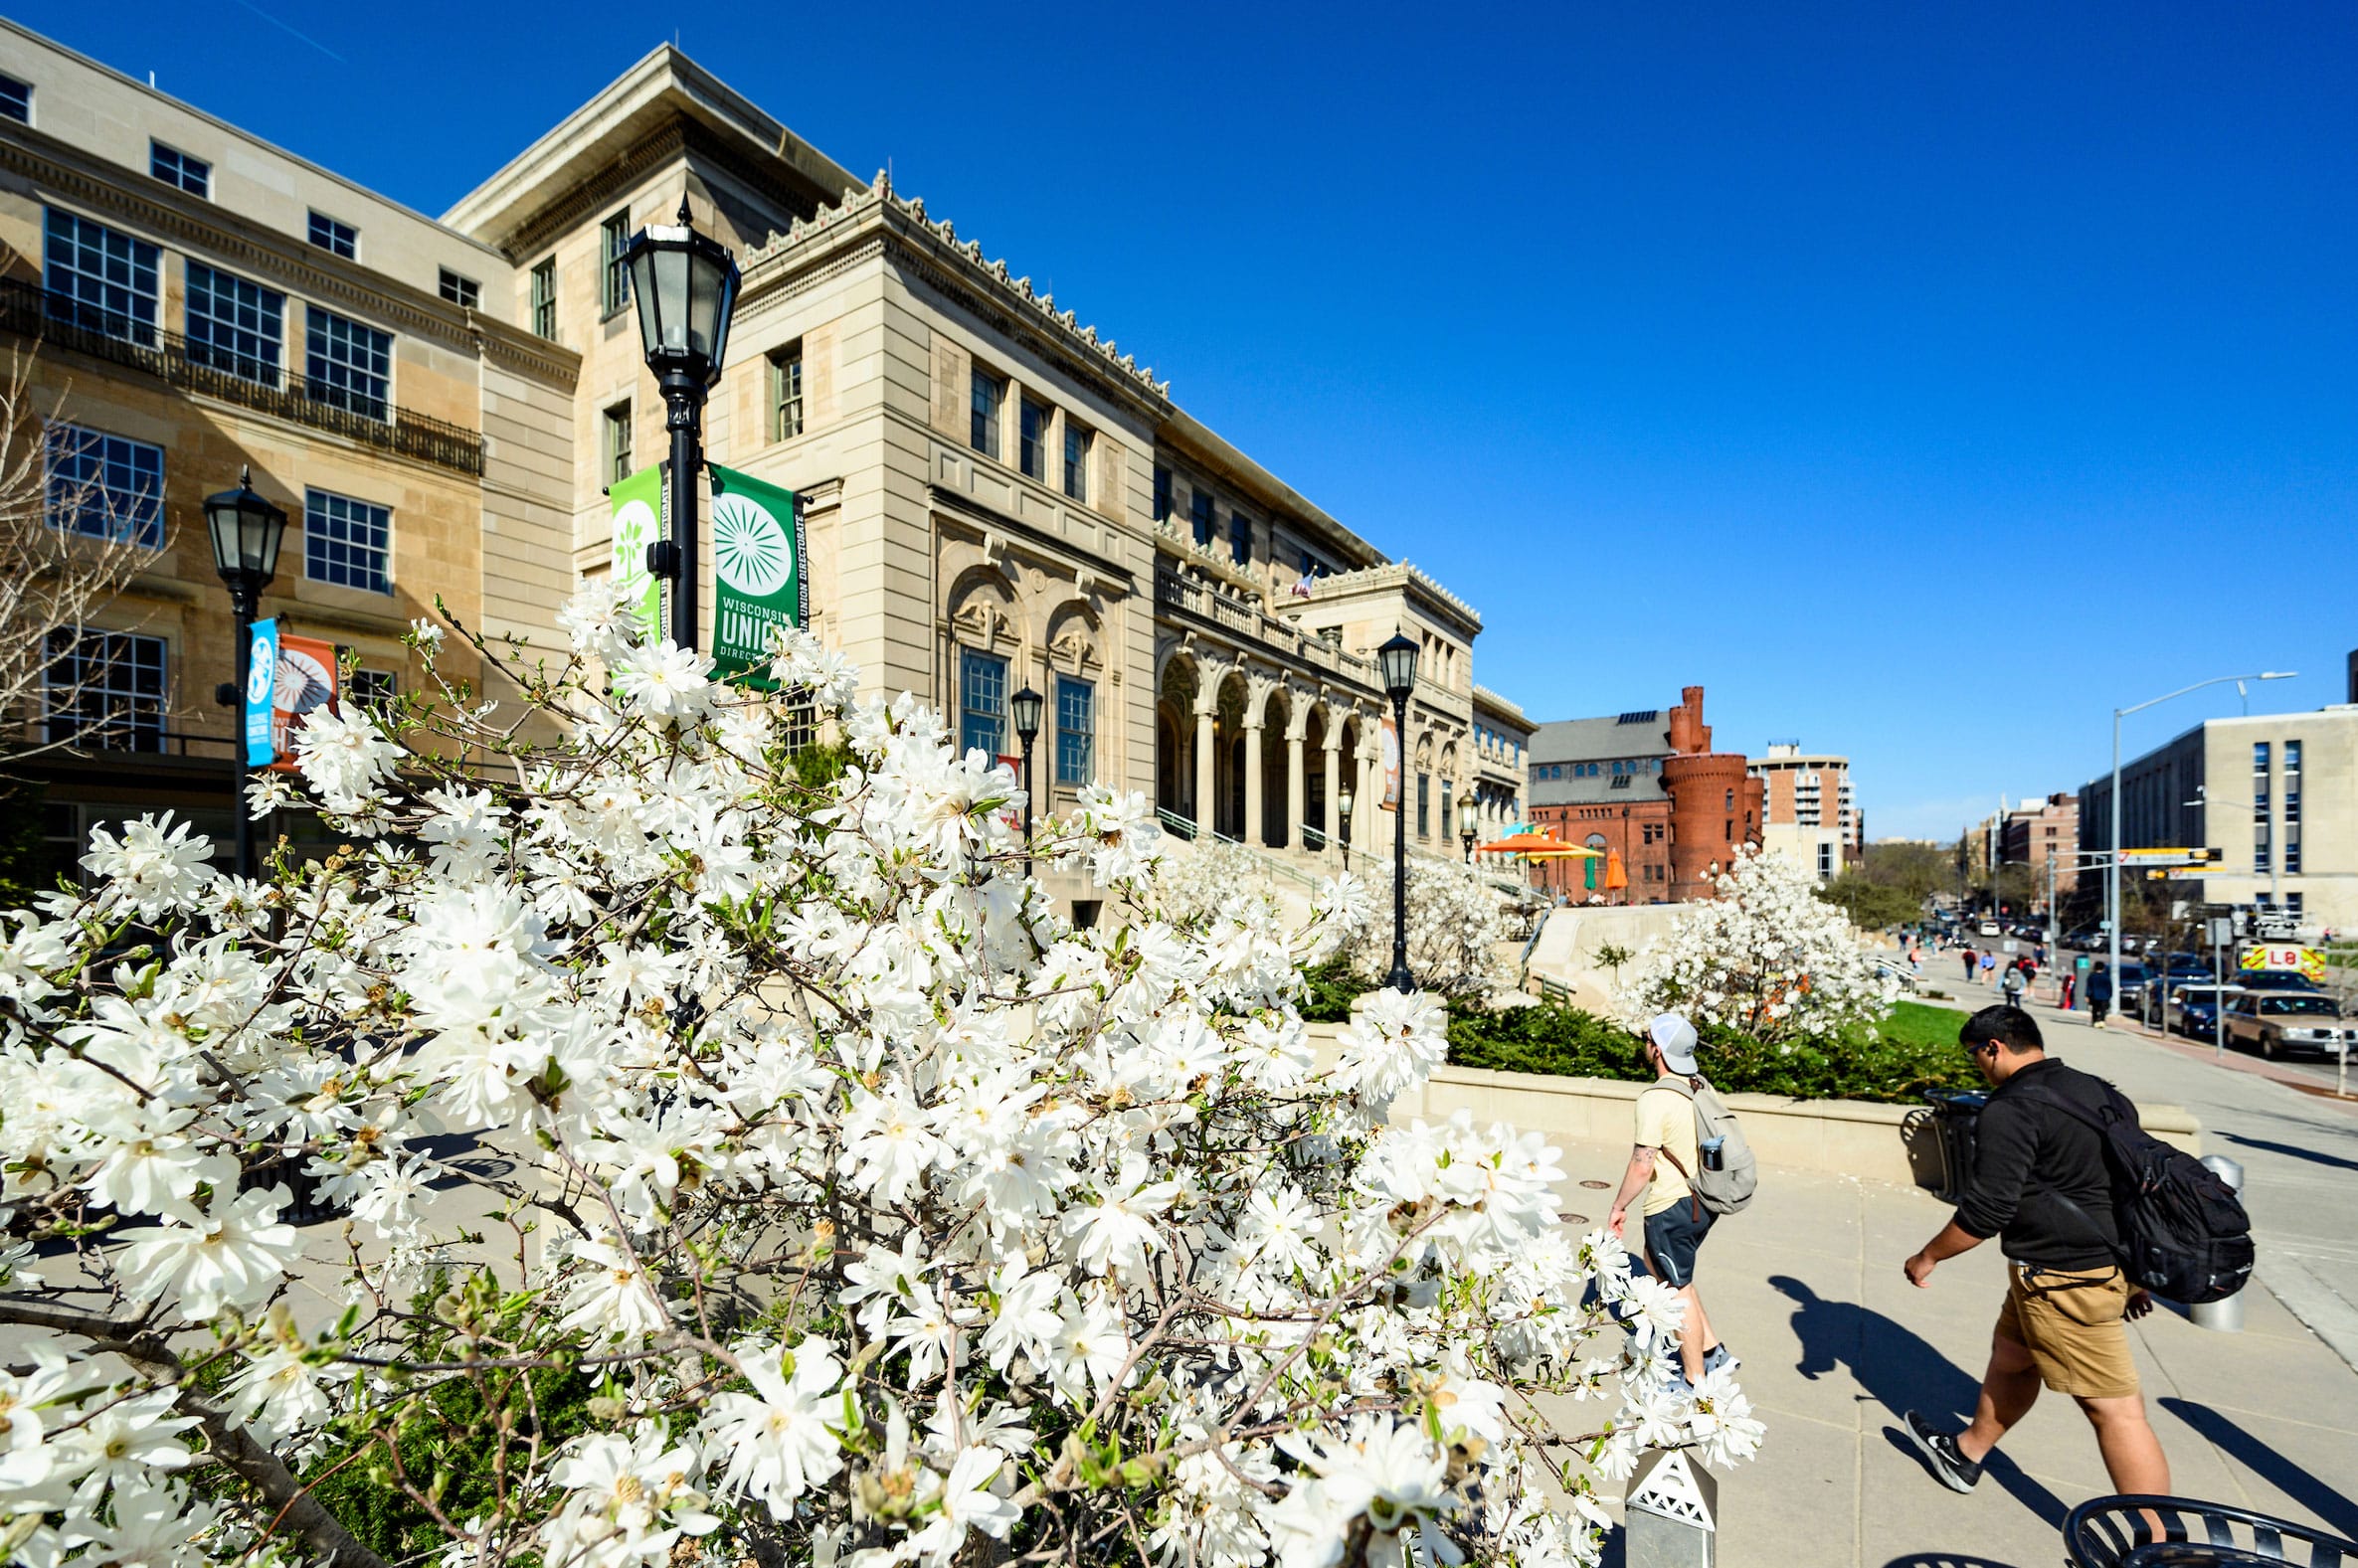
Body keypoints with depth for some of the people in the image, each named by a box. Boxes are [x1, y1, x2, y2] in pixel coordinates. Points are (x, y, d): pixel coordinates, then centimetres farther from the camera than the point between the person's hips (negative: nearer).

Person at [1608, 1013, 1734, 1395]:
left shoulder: (1655, 1099, -23)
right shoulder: (1700, 1087, 1)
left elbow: (1642, 1166, -21)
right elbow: (1701, 1146, 11)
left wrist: (1619, 1206, -6)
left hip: (1672, 1208, -8)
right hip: (1701, 1201, 8)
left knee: (1679, 1291, 9)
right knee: (1657, 1264, 25)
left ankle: (1695, 1381, 24)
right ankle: (1712, 1350, 30)